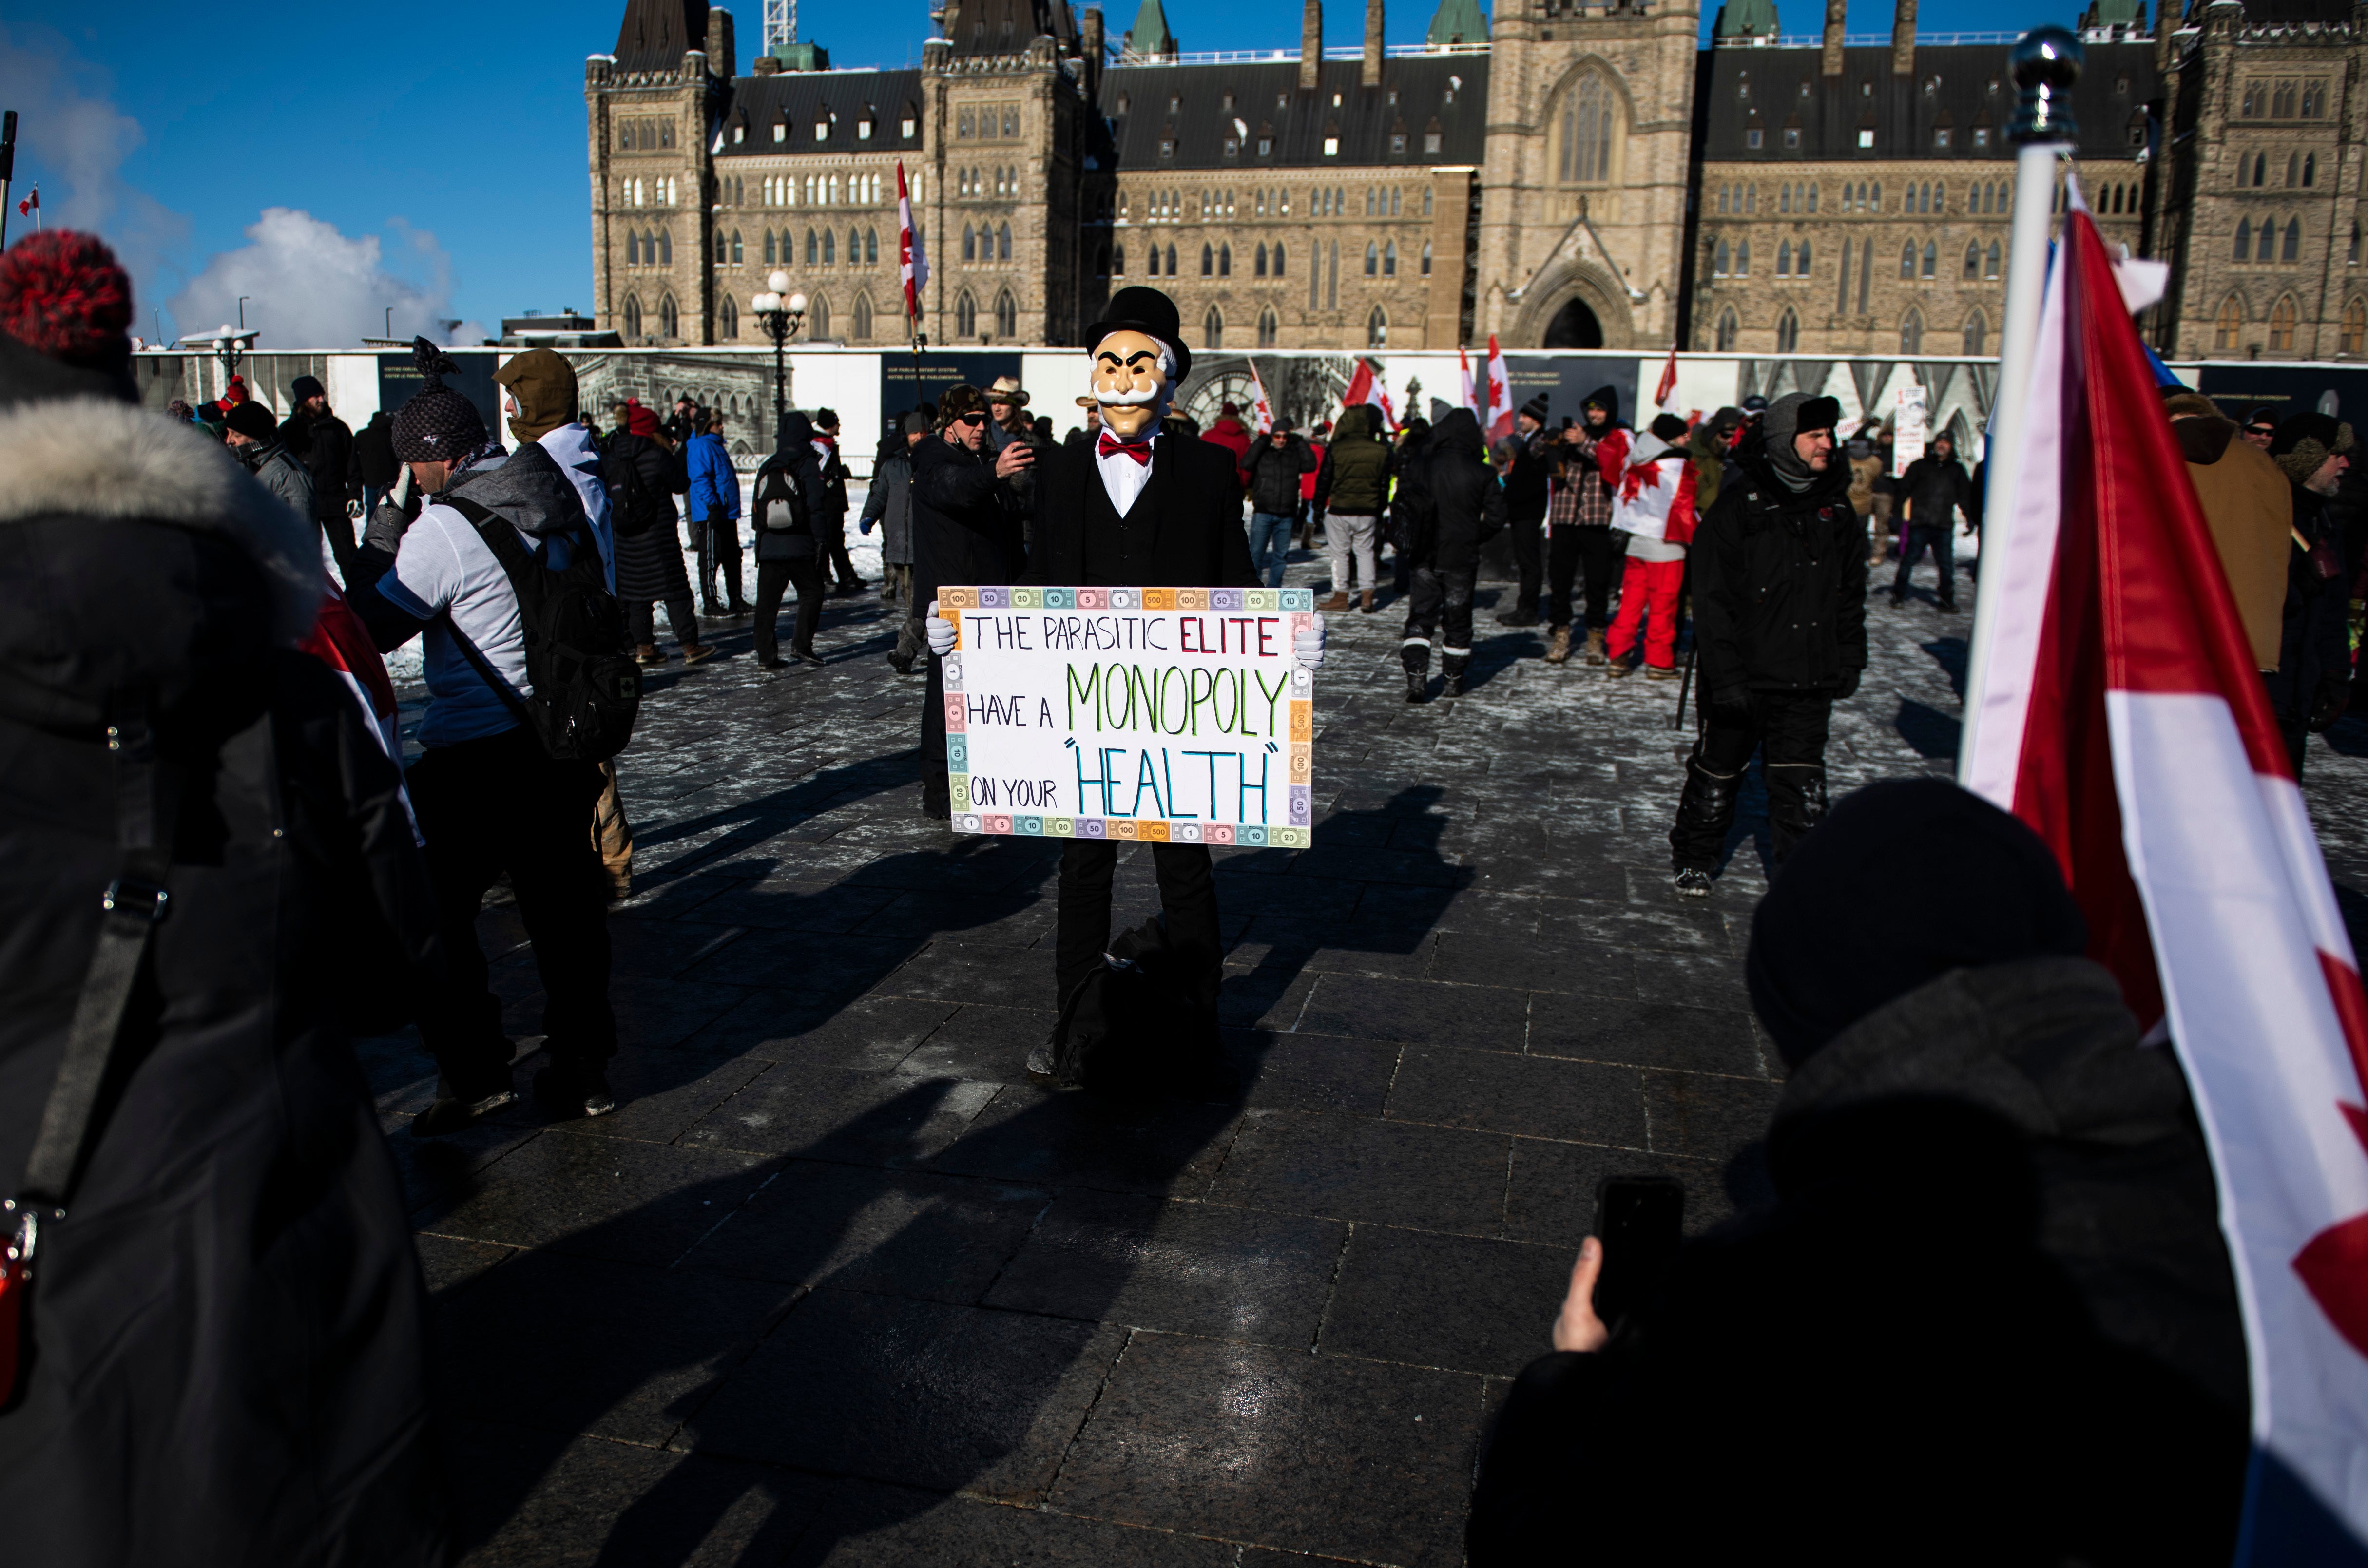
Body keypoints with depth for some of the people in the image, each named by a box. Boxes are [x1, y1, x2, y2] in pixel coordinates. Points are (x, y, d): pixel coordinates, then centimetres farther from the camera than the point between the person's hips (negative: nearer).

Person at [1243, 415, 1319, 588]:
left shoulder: (1295, 455, 9)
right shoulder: (1262, 453, 3)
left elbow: (1310, 466, -6)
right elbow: (1246, 464, -13)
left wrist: (1299, 442, -3)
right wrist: (1261, 441, -8)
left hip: (1286, 515, 2)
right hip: (1263, 513, -2)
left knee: (1281, 554, 8)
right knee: (1256, 552, -5)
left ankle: (1274, 589, 17)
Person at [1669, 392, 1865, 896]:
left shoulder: (1835, 505, 8)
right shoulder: (1739, 504, -10)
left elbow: (1851, 592, 18)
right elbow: (1712, 598, -13)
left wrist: (1850, 660, 12)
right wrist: (1726, 675, -17)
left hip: (1809, 682, 4)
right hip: (1743, 678, -4)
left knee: (1802, 789, 3)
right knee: (1717, 774, 12)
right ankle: (1695, 859, 31)